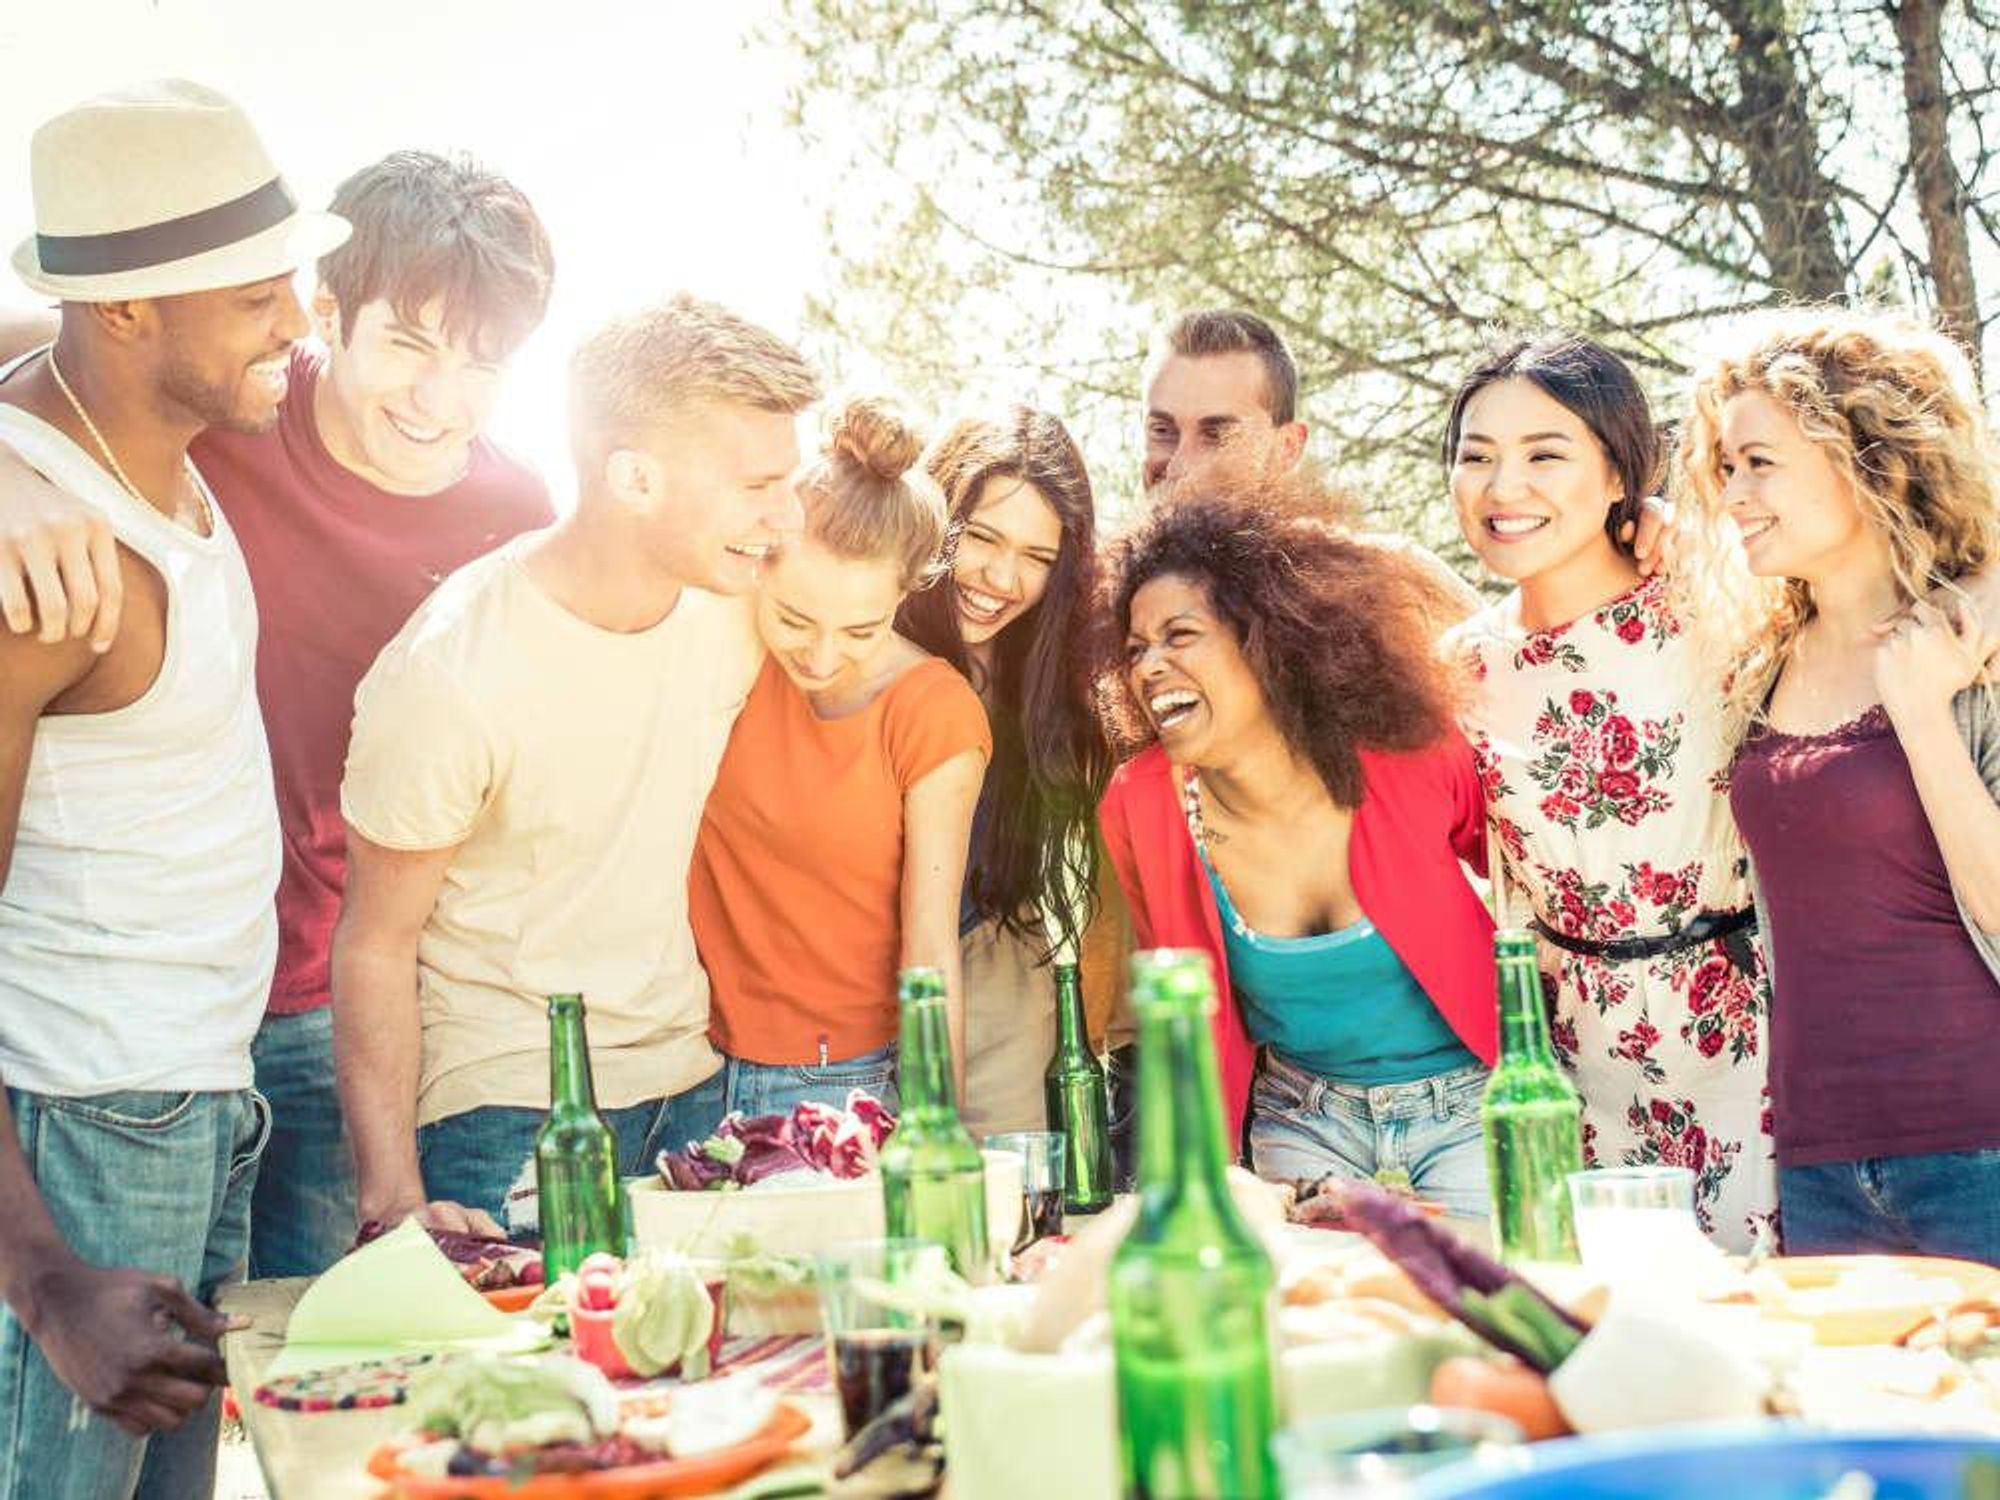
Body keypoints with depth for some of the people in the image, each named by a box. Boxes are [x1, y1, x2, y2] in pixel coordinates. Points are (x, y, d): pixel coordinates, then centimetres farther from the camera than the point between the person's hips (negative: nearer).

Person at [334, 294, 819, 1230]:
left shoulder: (735, 603, -4)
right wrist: (394, 1198, -19)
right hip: (505, 1110, -5)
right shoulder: (449, 673, -21)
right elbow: (375, 946, -12)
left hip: (687, 1082, 5)